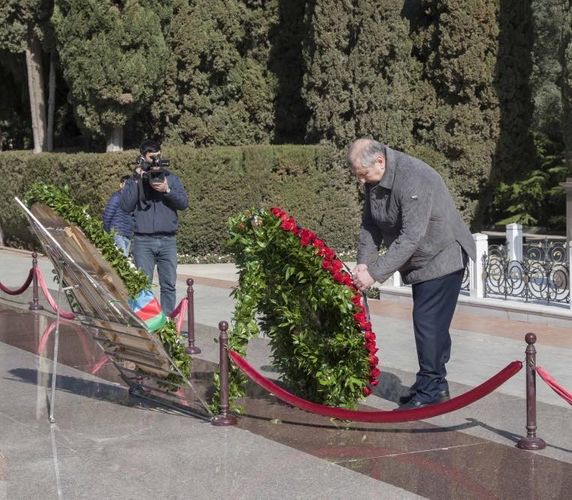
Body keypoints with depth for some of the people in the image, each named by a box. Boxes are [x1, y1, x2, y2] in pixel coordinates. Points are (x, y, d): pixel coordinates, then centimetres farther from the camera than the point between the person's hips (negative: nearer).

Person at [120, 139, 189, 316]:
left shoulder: (171, 178, 11)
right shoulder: (134, 180, 7)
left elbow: (184, 202, 3)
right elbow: (126, 206, -6)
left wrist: (167, 190, -13)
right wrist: (137, 179, -10)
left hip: (168, 240, 2)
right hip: (143, 241, -1)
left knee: (169, 285, 1)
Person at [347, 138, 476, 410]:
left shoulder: (413, 178, -30)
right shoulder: (374, 181, -2)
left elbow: (410, 237, -33)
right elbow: (370, 225, 5)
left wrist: (375, 273, -31)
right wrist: (363, 263, -11)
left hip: (442, 257, -9)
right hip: (420, 263, 9)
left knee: (428, 324, -11)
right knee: (428, 324, 14)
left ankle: (430, 390, -4)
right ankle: (434, 385, 23)